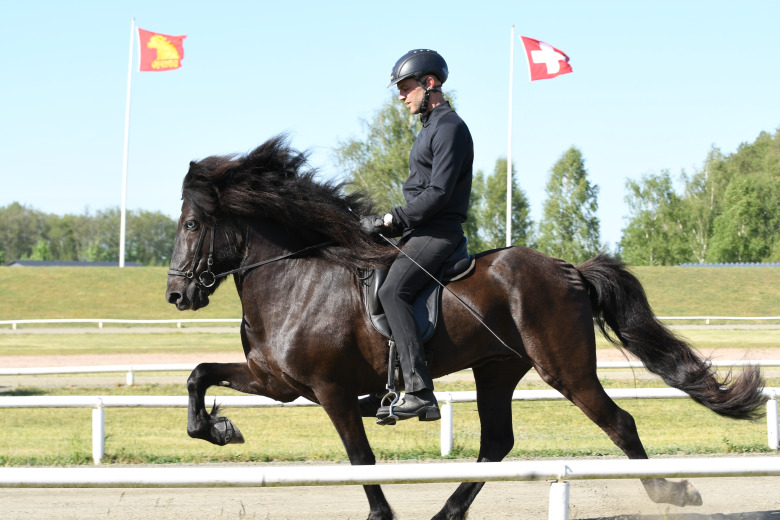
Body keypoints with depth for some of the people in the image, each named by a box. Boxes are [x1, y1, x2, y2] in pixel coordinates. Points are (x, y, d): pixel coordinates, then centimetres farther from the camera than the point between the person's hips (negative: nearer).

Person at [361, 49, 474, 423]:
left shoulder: (450, 128, -11)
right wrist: (393, 225, 13)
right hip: (420, 232, 11)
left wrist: (390, 220, -18)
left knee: (392, 291, -28)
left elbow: (438, 193, -20)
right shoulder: (431, 128, 22)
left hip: (438, 233, -11)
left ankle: (419, 391, -36)